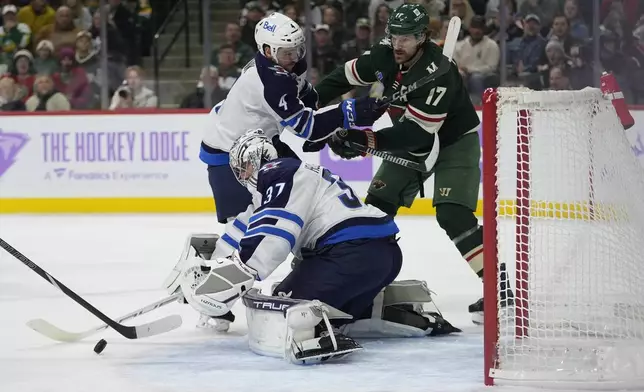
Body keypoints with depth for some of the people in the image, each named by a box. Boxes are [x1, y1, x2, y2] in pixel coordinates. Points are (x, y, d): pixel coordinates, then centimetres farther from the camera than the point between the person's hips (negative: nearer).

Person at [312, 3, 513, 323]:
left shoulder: (437, 74, -34)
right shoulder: (385, 56, -13)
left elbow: (416, 132, -37)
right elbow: (346, 77, 3)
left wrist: (366, 140, -43)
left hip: (454, 142, -7)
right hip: (412, 142, 7)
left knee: (453, 216, -23)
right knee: (377, 203, 4)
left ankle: (497, 286, -21)